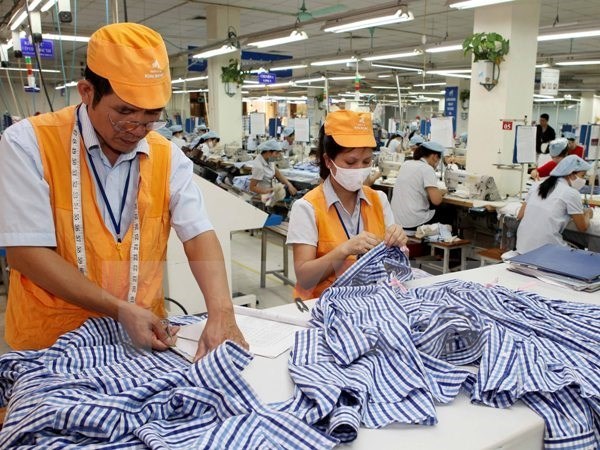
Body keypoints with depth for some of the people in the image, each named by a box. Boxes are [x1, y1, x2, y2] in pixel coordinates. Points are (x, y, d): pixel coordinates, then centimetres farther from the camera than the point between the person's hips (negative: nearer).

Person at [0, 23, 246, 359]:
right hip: (50, 344, -3)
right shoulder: (28, 144, -9)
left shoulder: (168, 157, 0)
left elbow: (199, 237, -8)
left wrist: (222, 313, -25)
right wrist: (121, 310, -19)